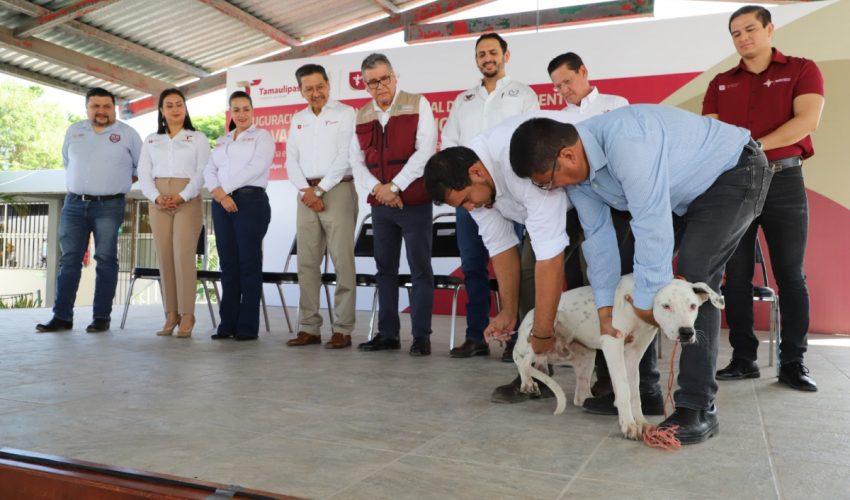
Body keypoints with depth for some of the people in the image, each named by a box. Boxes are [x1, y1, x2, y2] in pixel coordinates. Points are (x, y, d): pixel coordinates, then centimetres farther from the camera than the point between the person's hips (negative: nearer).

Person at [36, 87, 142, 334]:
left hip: (109, 207, -4)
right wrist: (80, 183, 15)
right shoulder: (74, 131, 13)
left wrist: (122, 181, 4)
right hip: (74, 204, 4)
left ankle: (101, 317, 2)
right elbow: (67, 162, 24)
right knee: (69, 260, 2)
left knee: (106, 261, -2)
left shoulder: (127, 134, 1)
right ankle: (62, 316, 5)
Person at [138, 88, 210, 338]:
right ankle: (171, 314, 2)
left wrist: (183, 196, -14)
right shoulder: (151, 140, 18)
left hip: (188, 201, -3)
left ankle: (187, 315, -11)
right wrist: (156, 197, -9)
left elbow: (202, 172, -2)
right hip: (158, 202, 3)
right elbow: (143, 173, 9)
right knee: (164, 256, -1)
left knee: (183, 254, -13)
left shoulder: (198, 138, 9)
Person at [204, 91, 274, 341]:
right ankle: (228, 323, 11)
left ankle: (248, 326, 1)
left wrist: (225, 188, -8)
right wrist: (219, 194, -9)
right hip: (222, 204, 5)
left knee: (249, 263, -4)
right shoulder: (221, 141, 22)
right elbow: (209, 170, 11)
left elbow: (256, 167, -9)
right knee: (228, 263, 5)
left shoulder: (262, 136, 6)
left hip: (251, 201, -5)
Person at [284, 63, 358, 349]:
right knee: (307, 262, 3)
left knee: (342, 262, -7)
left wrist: (320, 190, -11)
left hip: (338, 190, -5)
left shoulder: (345, 113, 2)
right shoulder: (298, 120, 18)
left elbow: (345, 157, -8)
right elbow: (291, 160, 12)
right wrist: (306, 190, -4)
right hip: (307, 194, 6)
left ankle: (343, 330, -3)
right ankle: (309, 328, 9)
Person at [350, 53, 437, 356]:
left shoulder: (417, 104, -1)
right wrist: (377, 189, -9)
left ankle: (421, 336, 5)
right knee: (385, 269, 9)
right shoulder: (361, 116, 12)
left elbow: (426, 150, -11)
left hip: (415, 202, -5)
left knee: (420, 269, -2)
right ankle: (387, 333, 17)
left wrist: (394, 186, -13)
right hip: (380, 204, 5)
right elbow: (356, 161, 9)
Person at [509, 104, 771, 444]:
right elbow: (598, 235, -8)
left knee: (694, 276, -23)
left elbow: (652, 226, -37)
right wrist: (605, 310, -10)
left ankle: (698, 408, -16)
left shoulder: (626, 141, -40)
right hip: (687, 190, 9)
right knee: (636, 265, 5)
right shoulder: (574, 168, -12)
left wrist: (647, 299, -28)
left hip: (735, 171, -8)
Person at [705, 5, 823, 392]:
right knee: (736, 274, 1)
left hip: (783, 180, -3)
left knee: (790, 274, -1)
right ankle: (743, 358, 9)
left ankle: (792, 363, 6)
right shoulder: (721, 84, 14)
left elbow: (807, 120, -9)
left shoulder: (802, 70, 6)